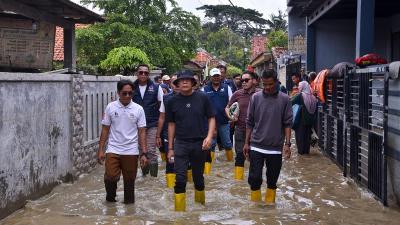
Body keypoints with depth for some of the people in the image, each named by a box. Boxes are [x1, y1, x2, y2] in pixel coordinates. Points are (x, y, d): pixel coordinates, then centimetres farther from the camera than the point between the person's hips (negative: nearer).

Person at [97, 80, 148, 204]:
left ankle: (128, 203, 25)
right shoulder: (110, 107, -1)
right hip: (113, 150, 0)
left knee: (129, 181, 8)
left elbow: (142, 132, 0)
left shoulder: (138, 109, -2)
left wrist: (144, 153, -5)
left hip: (131, 152, 0)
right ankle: (110, 198, 17)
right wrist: (100, 150, 1)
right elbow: (105, 129, 5)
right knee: (110, 177, -11)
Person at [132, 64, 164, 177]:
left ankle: (153, 176, 2)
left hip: (152, 125, -3)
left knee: (151, 151, -5)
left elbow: (161, 106, 4)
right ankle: (144, 173, 26)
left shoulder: (156, 87, -1)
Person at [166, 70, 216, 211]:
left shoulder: (202, 98, -4)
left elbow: (211, 118, 1)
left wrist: (209, 136, -14)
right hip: (181, 144, 0)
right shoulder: (173, 101, 0)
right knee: (180, 179, -5)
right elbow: (171, 124, 6)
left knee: (198, 177, 14)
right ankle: (179, 208, 3)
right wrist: (170, 148, 6)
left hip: (200, 143, 0)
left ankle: (201, 203, 34)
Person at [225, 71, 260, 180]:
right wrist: (230, 116, -6)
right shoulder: (237, 94, -1)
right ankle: (238, 178, 19)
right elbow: (227, 107, 12)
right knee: (240, 155, 6)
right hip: (240, 129, 1)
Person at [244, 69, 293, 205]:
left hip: (276, 148, 0)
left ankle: (270, 203, 28)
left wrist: (287, 144, -7)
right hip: (256, 146, 0)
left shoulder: (284, 99, -2)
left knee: (272, 180, 10)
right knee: (254, 178, -1)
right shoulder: (255, 98, 0)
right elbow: (249, 122, 5)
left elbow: (287, 123, 0)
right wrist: (246, 143, 4)